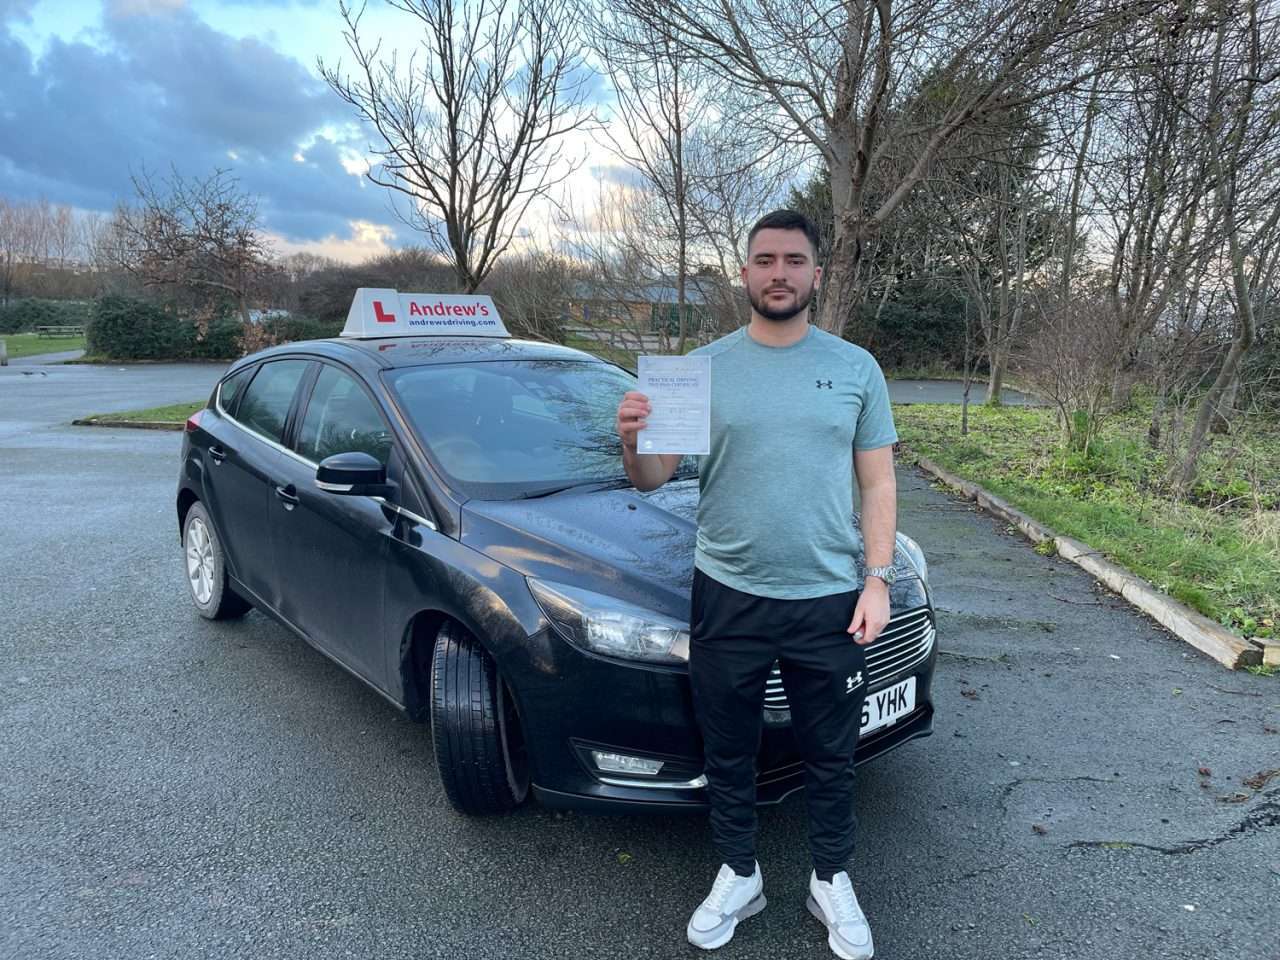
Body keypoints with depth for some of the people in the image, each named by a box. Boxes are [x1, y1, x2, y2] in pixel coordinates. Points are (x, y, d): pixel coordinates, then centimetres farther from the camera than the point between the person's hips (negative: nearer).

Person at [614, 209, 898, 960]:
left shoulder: (855, 367, 1)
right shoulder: (705, 366, -1)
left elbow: (878, 483, 4)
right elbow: (655, 478, -1)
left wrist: (878, 579, -4)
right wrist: (633, 442, -24)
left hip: (830, 602, 0)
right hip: (728, 600, 0)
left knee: (831, 756, 15)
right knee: (730, 754, 15)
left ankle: (833, 881, 37)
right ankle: (739, 877, 37)